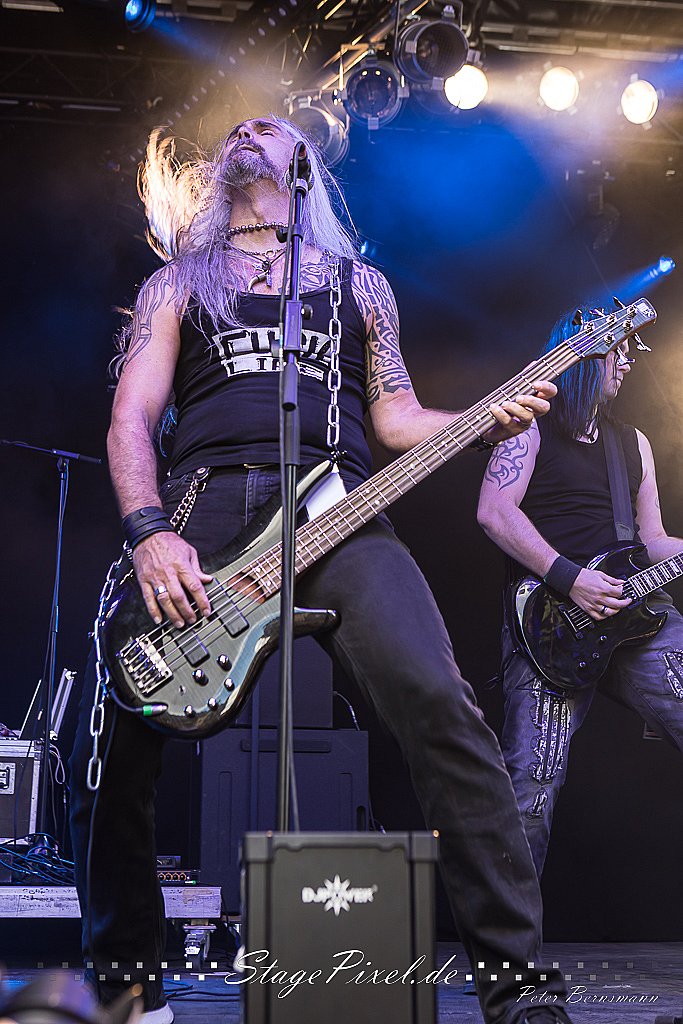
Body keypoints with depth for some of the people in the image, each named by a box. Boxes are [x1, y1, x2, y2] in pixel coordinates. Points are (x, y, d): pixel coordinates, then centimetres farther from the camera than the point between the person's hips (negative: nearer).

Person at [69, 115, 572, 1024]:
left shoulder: (359, 282, 28)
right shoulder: (178, 282, 24)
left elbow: (396, 417, 23)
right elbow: (131, 417, 11)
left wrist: (490, 420, 2)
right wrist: (148, 533, -8)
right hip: (200, 521, 1)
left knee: (437, 702, -26)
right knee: (110, 744, -14)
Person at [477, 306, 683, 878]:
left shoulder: (633, 443, 26)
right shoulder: (533, 426, 7)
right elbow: (494, 513, -7)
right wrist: (569, 578, -14)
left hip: (636, 608, 6)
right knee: (534, 781, -14)